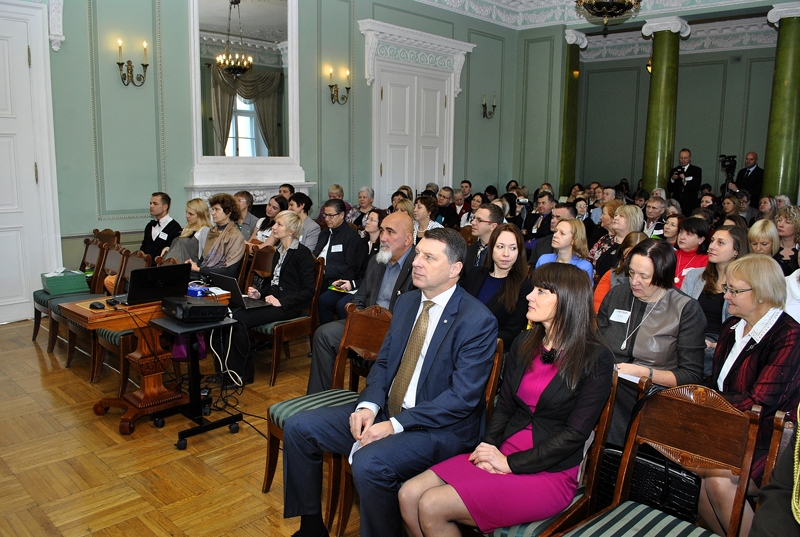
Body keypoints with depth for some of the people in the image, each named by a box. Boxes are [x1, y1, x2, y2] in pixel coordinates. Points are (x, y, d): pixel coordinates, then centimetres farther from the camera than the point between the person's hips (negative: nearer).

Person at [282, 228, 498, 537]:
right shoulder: (406, 302, 8)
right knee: (299, 427, -2)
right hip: (385, 411, 8)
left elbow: (462, 396, -19)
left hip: (441, 428, -7)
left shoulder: (478, 320, -16)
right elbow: (383, 363, 11)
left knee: (369, 463, -34)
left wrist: (395, 425, -23)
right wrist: (367, 406, -8)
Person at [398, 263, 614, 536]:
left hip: (548, 472, -6)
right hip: (502, 454, 6)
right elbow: (504, 405, 11)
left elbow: (575, 433, -13)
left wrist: (510, 463, -15)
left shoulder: (596, 359, -9)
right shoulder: (525, 343, 9)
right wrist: (488, 446, -8)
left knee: (432, 507, -20)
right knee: (409, 495, -12)